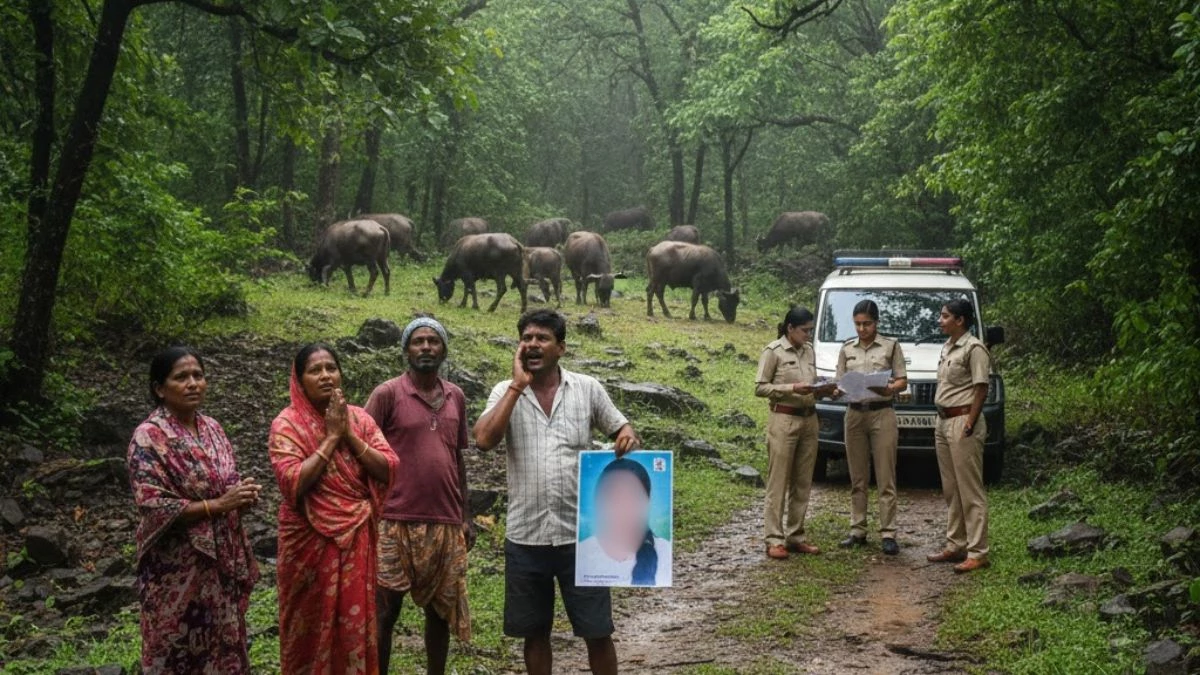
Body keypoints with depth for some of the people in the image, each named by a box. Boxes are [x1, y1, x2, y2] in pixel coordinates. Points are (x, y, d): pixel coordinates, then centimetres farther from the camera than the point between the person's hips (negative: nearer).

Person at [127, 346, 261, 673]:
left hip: (221, 561, 7)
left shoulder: (211, 428, 7)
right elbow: (153, 507, -21)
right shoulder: (149, 437, -15)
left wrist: (242, 495, -6)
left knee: (223, 647, 15)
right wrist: (219, 505, -22)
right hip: (178, 568, -6)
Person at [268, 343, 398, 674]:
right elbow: (293, 482, -20)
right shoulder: (287, 424, -7)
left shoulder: (360, 418, 6)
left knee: (355, 621, 8)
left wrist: (349, 434, -11)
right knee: (312, 625, 6)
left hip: (356, 538, 4)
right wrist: (331, 437, -16)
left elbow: (389, 469, -3)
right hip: (311, 540, -3)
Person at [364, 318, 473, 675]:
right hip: (396, 523, -4)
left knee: (441, 609, 11)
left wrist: (465, 515, 14)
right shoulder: (387, 394, -4)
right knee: (384, 612, 0)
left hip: (446, 524, 5)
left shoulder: (455, 397, 11)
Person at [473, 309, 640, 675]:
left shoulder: (588, 388, 1)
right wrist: (518, 385, -15)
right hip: (526, 537, 1)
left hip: (579, 534, -1)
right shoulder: (506, 392, 1)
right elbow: (484, 440, -15)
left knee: (597, 631, 5)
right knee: (535, 632, 14)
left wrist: (629, 437, -15)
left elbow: (621, 428, 10)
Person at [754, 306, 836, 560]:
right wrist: (792, 388, -18)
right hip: (783, 420, -6)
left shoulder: (809, 351, 11)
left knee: (803, 482, 7)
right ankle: (774, 540, -2)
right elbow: (760, 387, -8)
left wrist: (821, 389, -3)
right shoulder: (774, 351, -7)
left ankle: (796, 536, 14)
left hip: (809, 420, 6)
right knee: (778, 482, -4)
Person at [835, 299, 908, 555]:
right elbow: (840, 383, 9)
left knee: (886, 478, -4)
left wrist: (889, 388, -20)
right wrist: (839, 391, -14)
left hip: (882, 413, -3)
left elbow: (902, 381, 1)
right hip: (854, 414, 3)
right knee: (857, 478, 7)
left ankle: (888, 533, -3)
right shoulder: (847, 349, 10)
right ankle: (858, 531, 13)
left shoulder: (891, 346, 1)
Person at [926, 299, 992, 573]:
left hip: (962, 422, -10)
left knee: (970, 490, -8)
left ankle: (977, 552, -6)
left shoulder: (973, 349, -12)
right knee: (950, 489, 13)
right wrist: (941, 421, 15)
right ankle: (955, 545, 21)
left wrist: (969, 424, -19)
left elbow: (981, 389, -15)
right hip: (943, 422, 10)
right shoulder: (947, 347, 15)